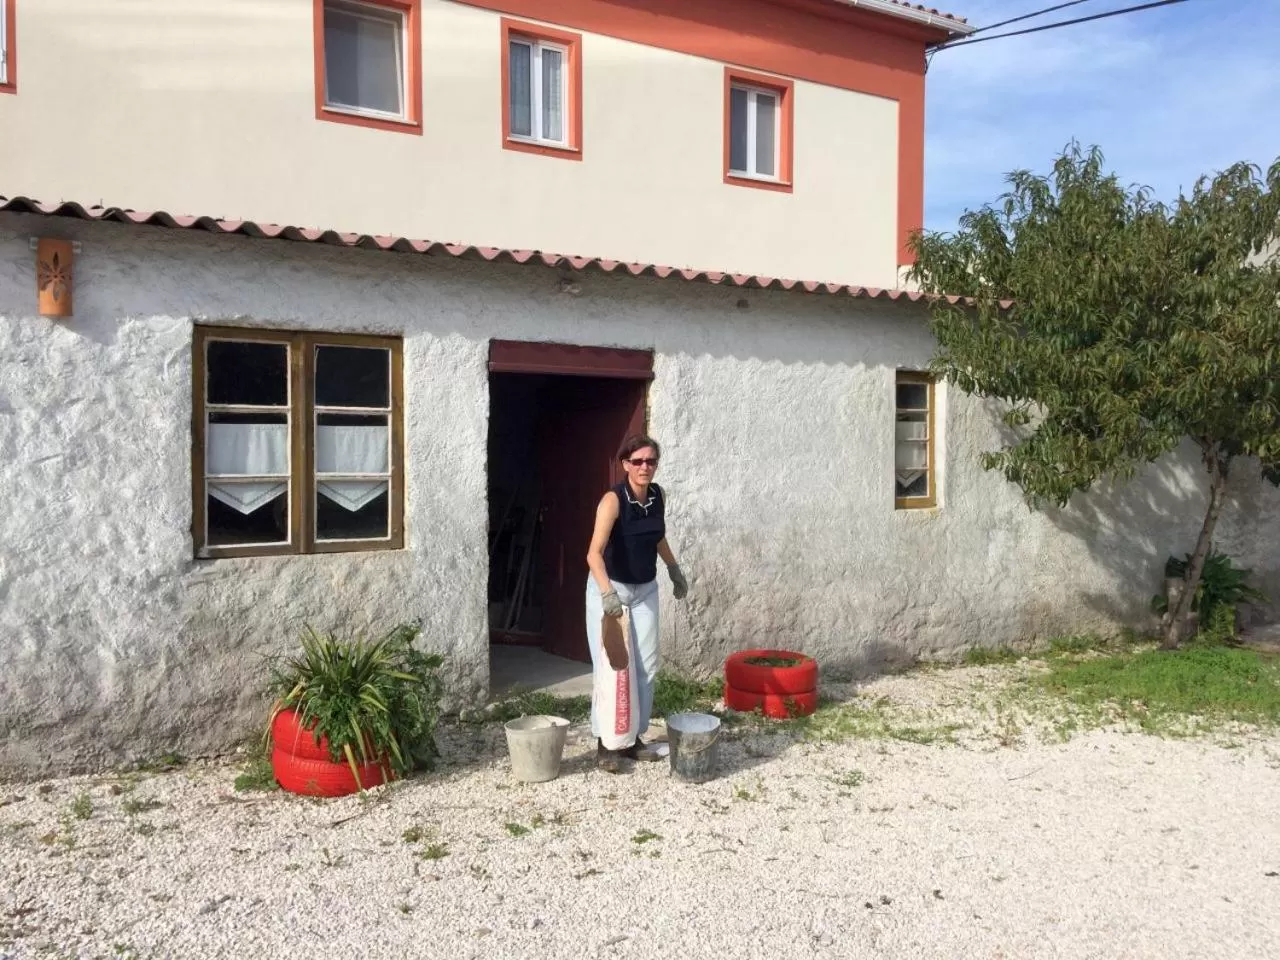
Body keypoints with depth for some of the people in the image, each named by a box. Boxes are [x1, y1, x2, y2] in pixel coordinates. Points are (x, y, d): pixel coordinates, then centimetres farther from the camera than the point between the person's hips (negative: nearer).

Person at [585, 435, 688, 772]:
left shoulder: (658, 496, -3)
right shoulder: (613, 500, -22)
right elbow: (594, 552, -34)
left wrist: (675, 570, 25)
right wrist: (608, 593, -47)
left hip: (645, 590, 6)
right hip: (610, 588, -6)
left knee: (646, 667, 7)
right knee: (610, 666, -6)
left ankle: (633, 738, 19)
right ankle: (604, 743, 5)